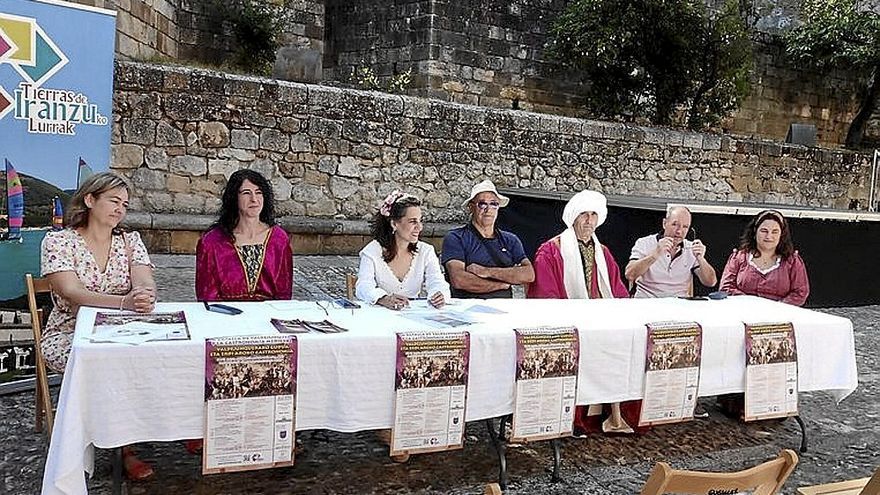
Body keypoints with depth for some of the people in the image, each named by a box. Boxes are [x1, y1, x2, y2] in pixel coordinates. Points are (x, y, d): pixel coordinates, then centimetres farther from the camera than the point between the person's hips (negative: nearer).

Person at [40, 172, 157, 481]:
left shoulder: (130, 241, 7)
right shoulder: (58, 241, -4)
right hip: (69, 335, -3)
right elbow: (72, 293, -20)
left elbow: (145, 284, -9)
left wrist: (145, 295, -36)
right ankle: (124, 447, -17)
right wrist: (124, 302, -37)